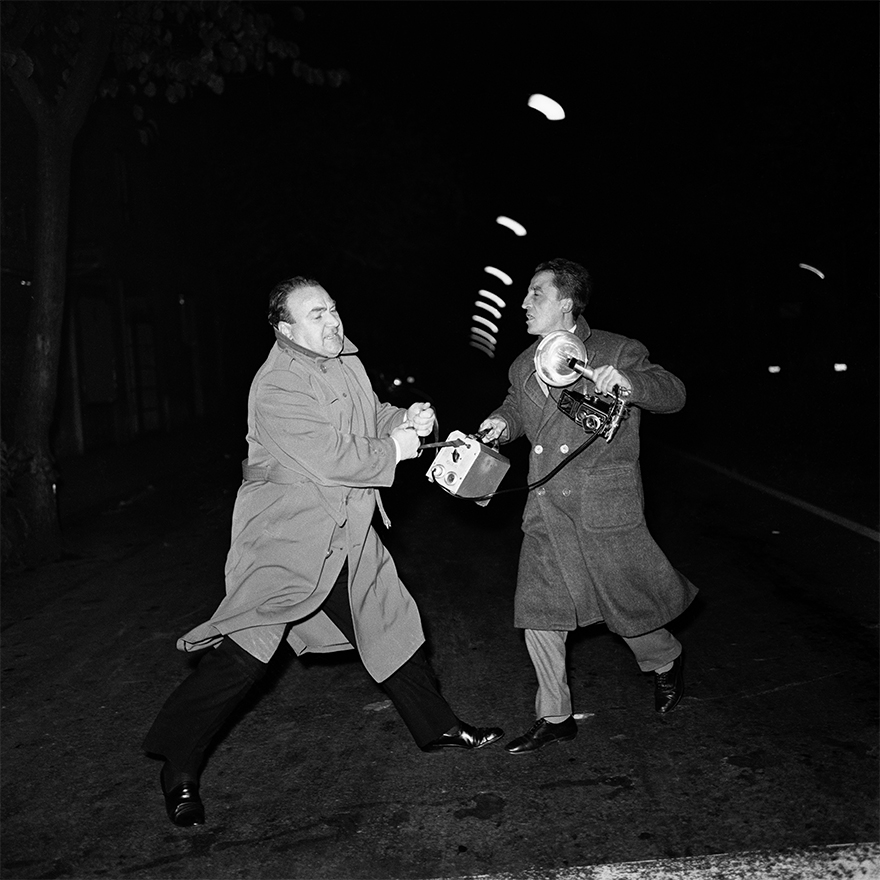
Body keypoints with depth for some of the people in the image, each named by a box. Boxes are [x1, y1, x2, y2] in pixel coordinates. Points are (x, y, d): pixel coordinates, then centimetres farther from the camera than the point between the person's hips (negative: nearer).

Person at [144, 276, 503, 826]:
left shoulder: (346, 361, 7)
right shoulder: (278, 387, -20)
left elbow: (370, 415, 24)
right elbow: (331, 458, -26)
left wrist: (406, 418, 3)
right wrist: (393, 449, -12)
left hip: (346, 534, 9)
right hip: (286, 538, -8)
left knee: (390, 625, 16)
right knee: (244, 652, -7)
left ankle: (438, 728, 33)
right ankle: (179, 770, 11)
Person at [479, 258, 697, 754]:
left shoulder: (617, 351, -4)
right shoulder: (524, 365, 13)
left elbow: (673, 394, -7)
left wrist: (628, 383, -27)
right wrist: (504, 422, 7)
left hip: (605, 506, -5)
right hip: (547, 510, 5)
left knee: (627, 603, 6)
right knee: (538, 610, 3)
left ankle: (665, 661, 41)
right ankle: (555, 718, 20)